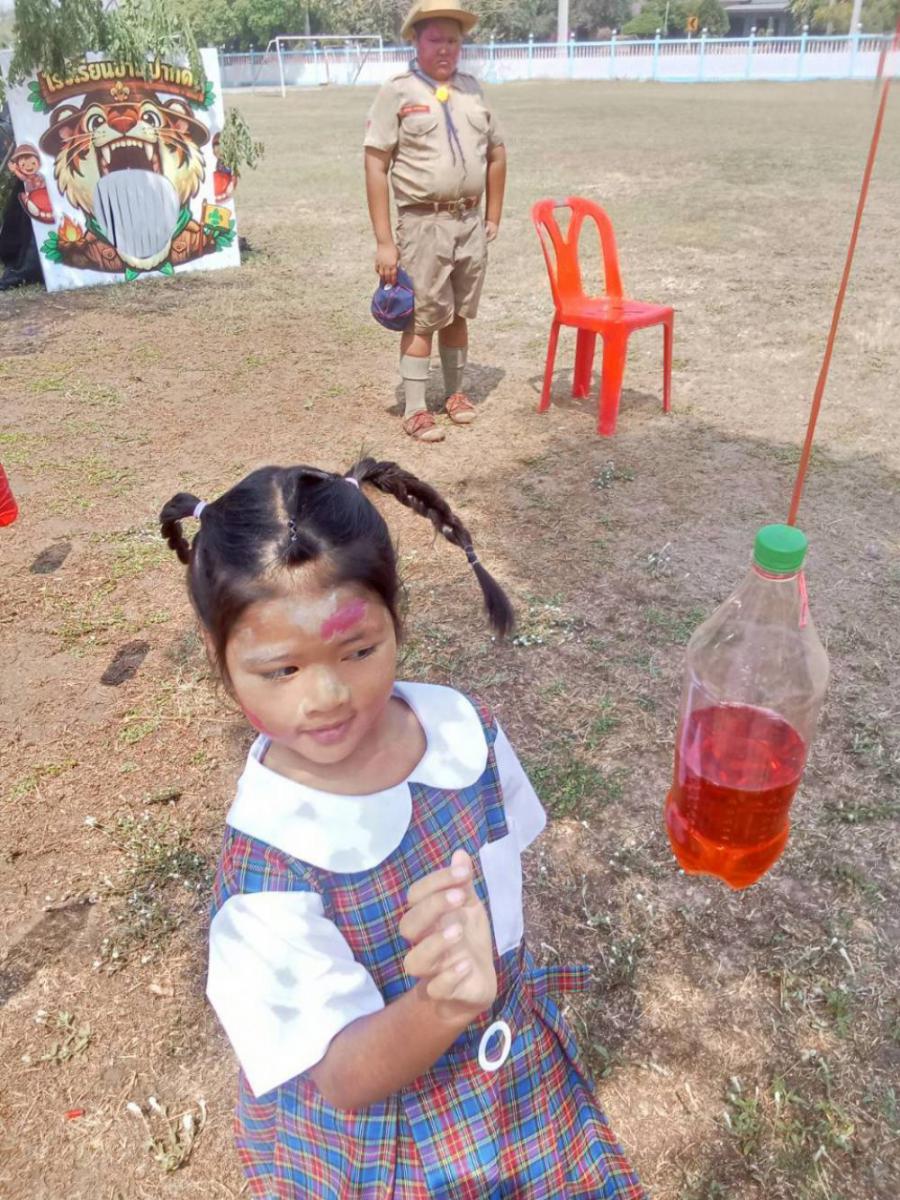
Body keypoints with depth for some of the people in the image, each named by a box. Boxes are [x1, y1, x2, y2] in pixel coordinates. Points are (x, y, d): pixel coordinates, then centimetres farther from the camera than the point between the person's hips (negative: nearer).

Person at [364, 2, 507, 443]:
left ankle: (455, 393, 27)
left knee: (458, 315, 13)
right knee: (422, 319, -1)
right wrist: (384, 241, -14)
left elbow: (496, 154, 20)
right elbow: (376, 166, -8)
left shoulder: (472, 89, 12)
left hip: (470, 221, 5)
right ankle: (414, 411, 7)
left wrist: (493, 217, 14)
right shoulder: (397, 92, -4)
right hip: (424, 224, -5)